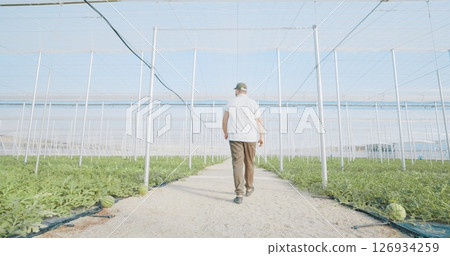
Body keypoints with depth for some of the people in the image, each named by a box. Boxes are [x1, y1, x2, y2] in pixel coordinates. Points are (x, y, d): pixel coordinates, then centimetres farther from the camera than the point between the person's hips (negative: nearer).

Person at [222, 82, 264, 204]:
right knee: (249, 163, 15)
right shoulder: (252, 103, 3)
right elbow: (259, 121, -4)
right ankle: (248, 188, 31)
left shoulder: (230, 103, 5)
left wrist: (225, 133, 22)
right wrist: (261, 136, -5)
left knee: (237, 164, -3)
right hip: (250, 137, 1)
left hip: (235, 137, 0)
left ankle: (239, 194, -9)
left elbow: (224, 121, 7)